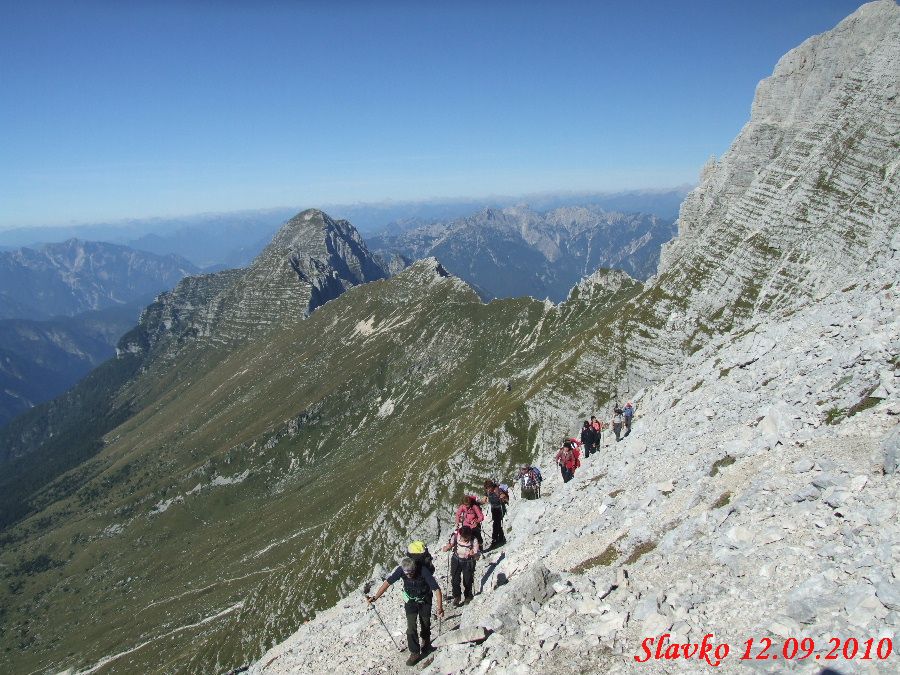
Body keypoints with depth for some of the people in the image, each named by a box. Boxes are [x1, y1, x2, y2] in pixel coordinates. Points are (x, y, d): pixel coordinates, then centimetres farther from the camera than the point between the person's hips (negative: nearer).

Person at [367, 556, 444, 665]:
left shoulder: (423, 571, -35)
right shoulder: (401, 570, -28)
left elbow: (436, 589, -35)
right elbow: (387, 583, -30)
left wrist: (440, 607, -45)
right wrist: (375, 597, -40)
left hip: (425, 600, -1)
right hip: (410, 600, 1)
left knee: (425, 622, 17)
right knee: (411, 627, -6)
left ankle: (426, 641, 47)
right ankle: (415, 653, 7)